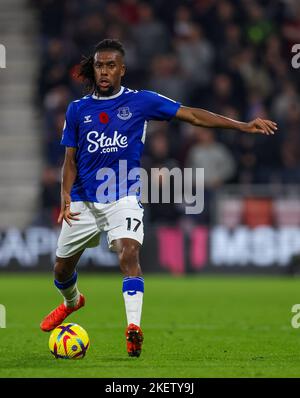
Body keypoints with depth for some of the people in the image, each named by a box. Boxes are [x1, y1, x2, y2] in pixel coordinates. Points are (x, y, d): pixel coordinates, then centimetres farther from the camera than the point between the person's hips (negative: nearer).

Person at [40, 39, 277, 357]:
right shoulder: (77, 110, 5)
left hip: (123, 197, -3)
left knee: (129, 253, -28)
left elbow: (192, 115, -3)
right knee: (62, 268, 13)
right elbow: (70, 159, 8)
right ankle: (71, 302, 47)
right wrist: (66, 196, -10)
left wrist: (242, 126, -9)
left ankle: (134, 328, -33)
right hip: (83, 200, 3)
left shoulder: (140, 101, -1)